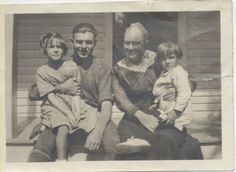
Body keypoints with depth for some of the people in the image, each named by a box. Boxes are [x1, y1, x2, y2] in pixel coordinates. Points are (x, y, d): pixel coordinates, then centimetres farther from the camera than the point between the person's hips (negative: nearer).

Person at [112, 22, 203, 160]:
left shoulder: (156, 62, 6)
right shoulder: (119, 69, 9)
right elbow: (120, 98, -5)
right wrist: (141, 115, -21)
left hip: (163, 117, 1)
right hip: (134, 119, -1)